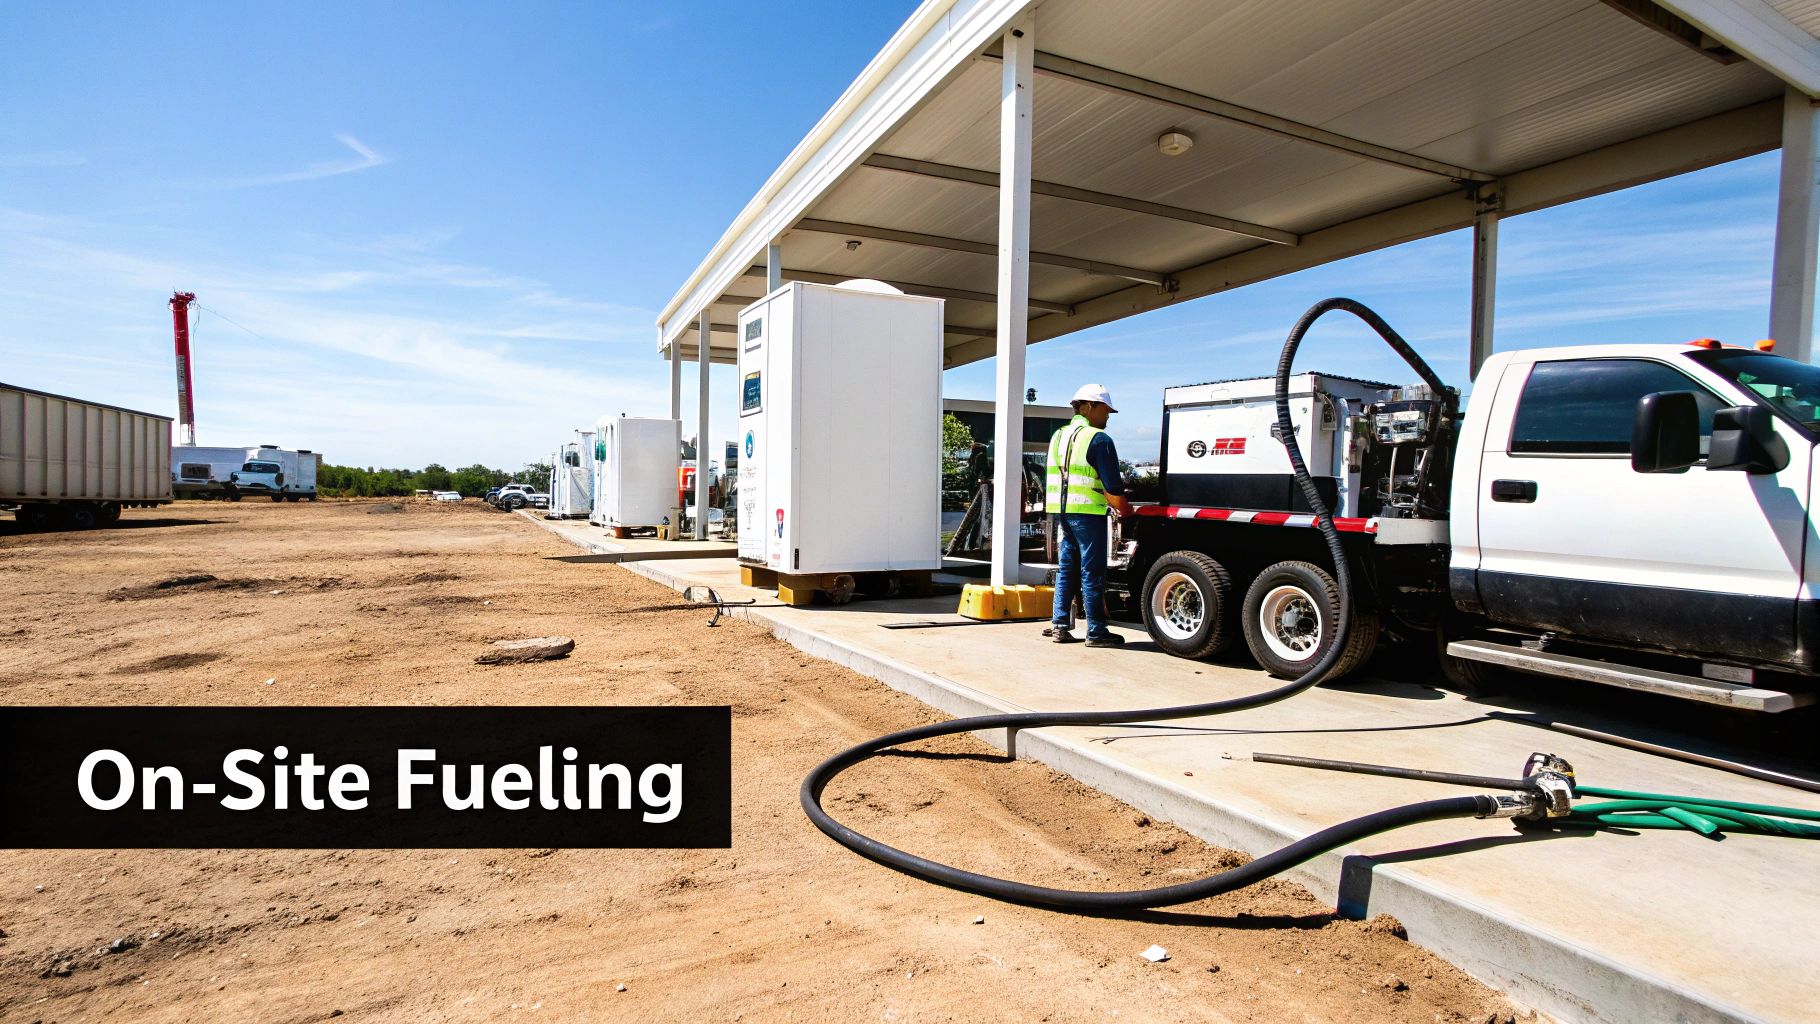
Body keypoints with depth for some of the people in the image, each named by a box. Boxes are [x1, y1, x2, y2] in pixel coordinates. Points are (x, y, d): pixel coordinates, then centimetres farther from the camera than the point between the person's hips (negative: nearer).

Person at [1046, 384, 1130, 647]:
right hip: (1087, 513, -8)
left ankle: (1059, 626, 14)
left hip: (1062, 512, 8)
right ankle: (1096, 632, 5)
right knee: (1092, 573, -1)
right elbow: (1112, 486, -14)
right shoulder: (1098, 439, -10)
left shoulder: (1059, 436, 16)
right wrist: (1126, 509, 0)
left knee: (1066, 570, 13)